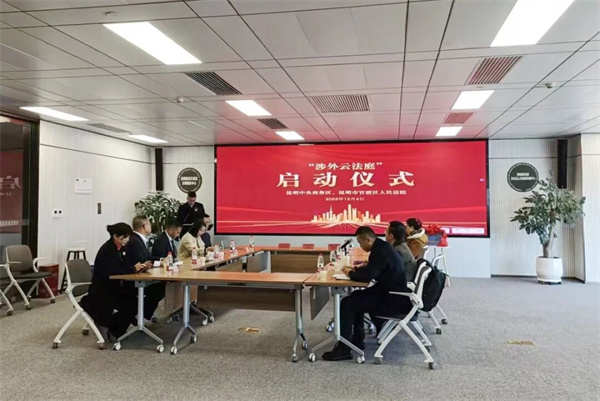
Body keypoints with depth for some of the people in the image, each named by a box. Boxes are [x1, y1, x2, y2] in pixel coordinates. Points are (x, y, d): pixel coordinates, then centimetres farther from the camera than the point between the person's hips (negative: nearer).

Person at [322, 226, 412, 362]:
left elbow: (367, 276, -28)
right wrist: (355, 270, 7)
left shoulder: (381, 251, -22)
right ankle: (357, 339, 23)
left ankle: (344, 349, -9)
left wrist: (350, 273, -10)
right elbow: (371, 270, 22)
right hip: (390, 292, 11)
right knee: (355, 297, 19)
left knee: (348, 304, -14)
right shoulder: (382, 247, 10)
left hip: (393, 300, -11)